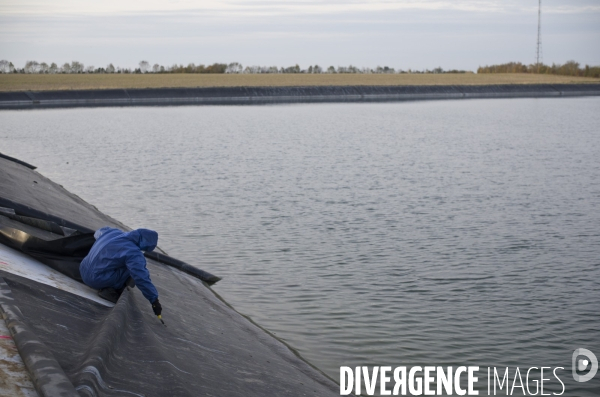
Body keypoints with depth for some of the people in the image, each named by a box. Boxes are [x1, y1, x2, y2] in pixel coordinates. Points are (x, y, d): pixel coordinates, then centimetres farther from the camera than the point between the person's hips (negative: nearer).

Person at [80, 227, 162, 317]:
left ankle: (107, 289, 9)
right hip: (96, 280, -8)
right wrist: (154, 300, -16)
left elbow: (98, 232, 26)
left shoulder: (113, 231, 2)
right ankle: (110, 291, -7)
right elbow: (142, 279, -24)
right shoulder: (134, 253, -22)